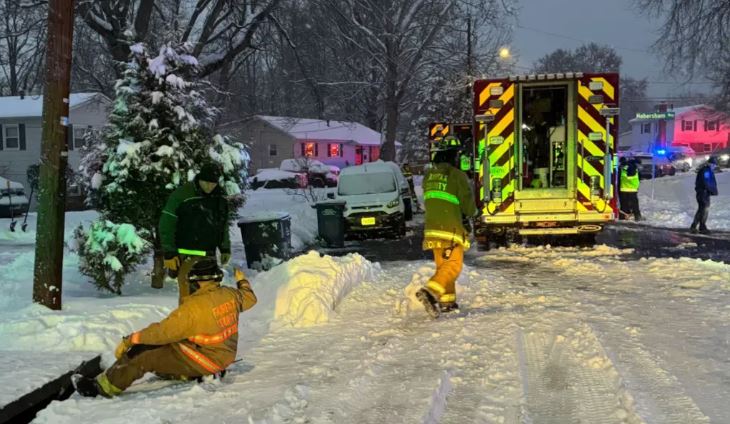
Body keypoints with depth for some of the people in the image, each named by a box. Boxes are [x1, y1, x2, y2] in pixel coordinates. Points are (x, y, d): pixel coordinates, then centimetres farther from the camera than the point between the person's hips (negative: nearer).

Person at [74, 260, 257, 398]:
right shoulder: (231, 294, -6)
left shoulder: (192, 308, -25)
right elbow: (249, 298, 17)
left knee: (143, 357, -7)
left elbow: (162, 331, -19)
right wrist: (242, 281, 38)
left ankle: (104, 387, -2)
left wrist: (130, 340, -9)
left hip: (206, 359, -8)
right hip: (225, 352, 8)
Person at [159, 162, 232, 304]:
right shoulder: (182, 194, -12)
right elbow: (166, 224, -10)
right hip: (186, 255, -6)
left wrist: (225, 249, 17)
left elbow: (223, 225, 20)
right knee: (187, 294, -9)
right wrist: (169, 253, -12)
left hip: (208, 255, 6)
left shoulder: (220, 198, 7)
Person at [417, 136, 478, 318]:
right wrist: (474, 212, 16)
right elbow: (468, 204, -5)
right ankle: (430, 291, -24)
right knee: (453, 265, -6)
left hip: (432, 228, 7)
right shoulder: (457, 175, -9)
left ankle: (447, 301, 22)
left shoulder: (428, 176, 10)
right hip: (451, 228, -7)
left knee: (442, 264, 18)